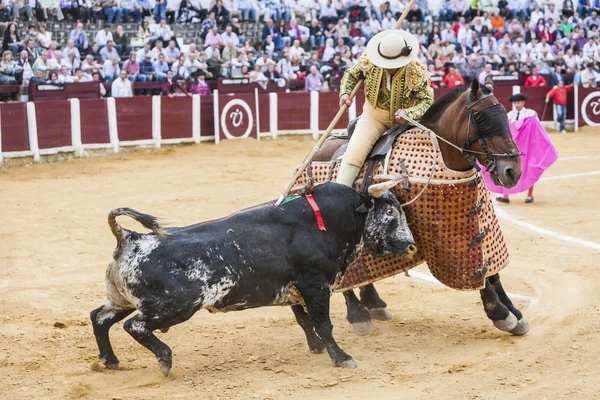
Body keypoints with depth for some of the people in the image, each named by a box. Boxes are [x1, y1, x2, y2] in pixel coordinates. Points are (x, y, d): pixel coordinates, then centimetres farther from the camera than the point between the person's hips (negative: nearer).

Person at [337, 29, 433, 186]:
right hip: (374, 114, -1)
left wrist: (409, 113, -34)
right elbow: (351, 74, 8)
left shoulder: (417, 72, -17)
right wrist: (345, 93, -12)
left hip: (404, 118, 1)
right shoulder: (369, 61, -12)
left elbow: (426, 101, -14)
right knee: (355, 151, -19)